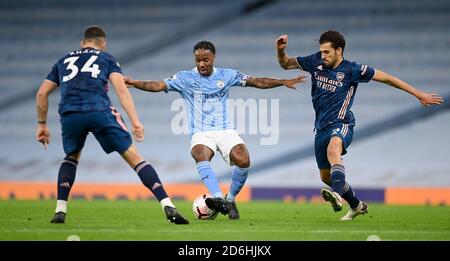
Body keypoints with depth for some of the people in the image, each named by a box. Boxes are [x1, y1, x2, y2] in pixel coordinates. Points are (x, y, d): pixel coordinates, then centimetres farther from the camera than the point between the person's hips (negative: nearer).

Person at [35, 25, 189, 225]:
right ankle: (168, 207, -8)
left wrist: (42, 124, 36)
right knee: (134, 158, 3)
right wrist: (135, 121, 0)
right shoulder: (106, 58, 22)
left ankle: (60, 210, 19)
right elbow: (121, 90, 6)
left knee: (72, 157, 31)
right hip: (100, 111, -3)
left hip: (69, 114, 3)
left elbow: (42, 93, 27)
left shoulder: (64, 61, 31)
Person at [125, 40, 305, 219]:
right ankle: (218, 198, -50)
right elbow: (159, 85, -7)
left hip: (225, 130, 2)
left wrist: (283, 82, 2)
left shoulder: (226, 75, 10)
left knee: (243, 160, -25)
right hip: (200, 133, -2)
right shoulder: (185, 78, 4)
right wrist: (134, 83, -23)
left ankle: (230, 200, -1)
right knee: (201, 156, -36)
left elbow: (257, 82, 11)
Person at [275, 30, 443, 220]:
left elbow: (387, 78, -3)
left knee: (333, 149, -40)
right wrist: (280, 51, -8)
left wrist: (419, 95, -2)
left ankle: (337, 195, -63)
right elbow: (286, 64, 15)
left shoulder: (352, 70, -10)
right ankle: (357, 205, 38)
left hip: (340, 125, -6)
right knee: (325, 176, 13)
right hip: (321, 127, 6)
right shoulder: (315, 62, 3)